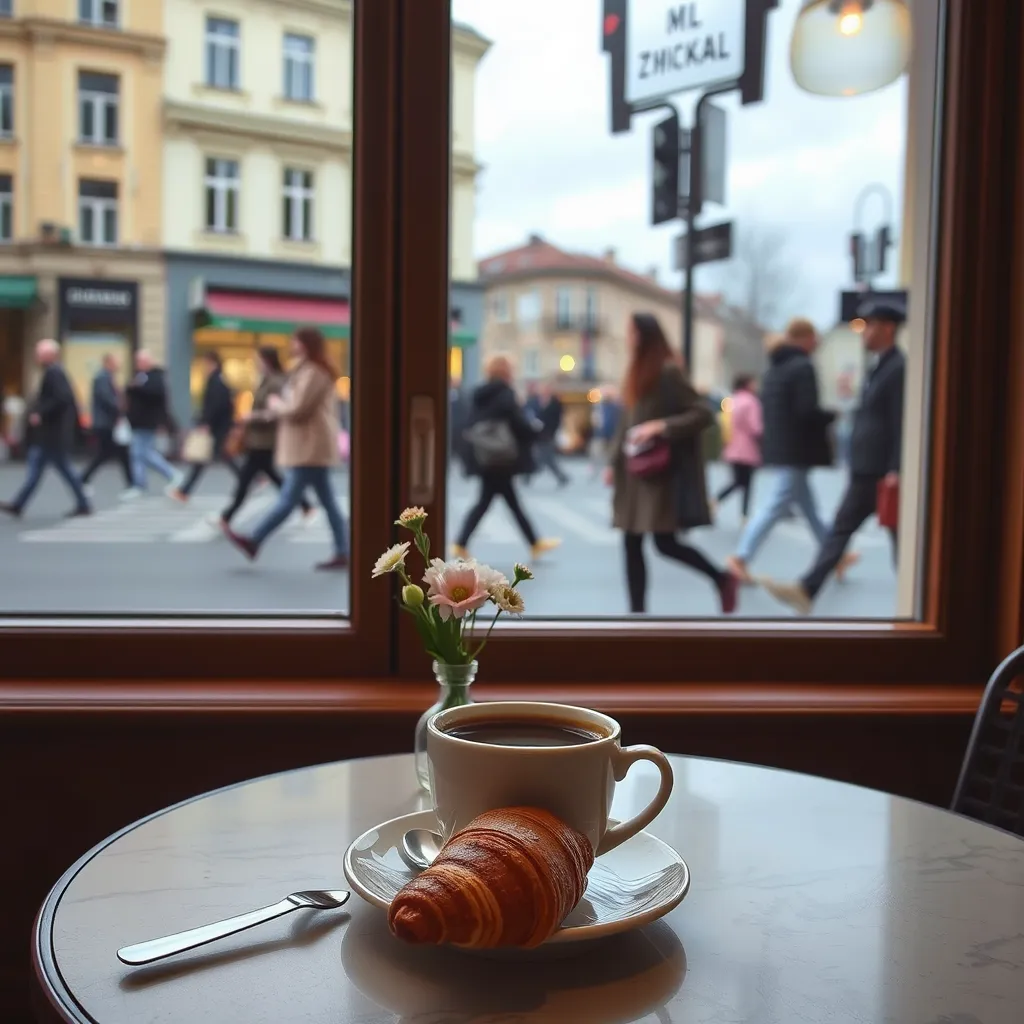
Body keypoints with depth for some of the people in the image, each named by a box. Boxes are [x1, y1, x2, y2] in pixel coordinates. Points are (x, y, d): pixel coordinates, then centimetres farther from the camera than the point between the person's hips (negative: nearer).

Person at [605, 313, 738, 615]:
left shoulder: (668, 372, -11)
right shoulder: (637, 373, 13)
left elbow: (703, 414, -15)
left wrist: (661, 426, -24)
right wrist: (615, 463, 14)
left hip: (663, 472, -8)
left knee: (665, 543, -5)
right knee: (631, 545, 4)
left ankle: (722, 579, 18)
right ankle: (637, 612, 10)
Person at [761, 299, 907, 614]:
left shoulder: (899, 368, -14)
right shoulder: (878, 367, 15)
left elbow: (902, 423, -20)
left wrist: (895, 471, -22)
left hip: (884, 473, -9)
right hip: (865, 473, 9)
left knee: (900, 537, 4)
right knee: (840, 529, 5)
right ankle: (806, 590, 4)